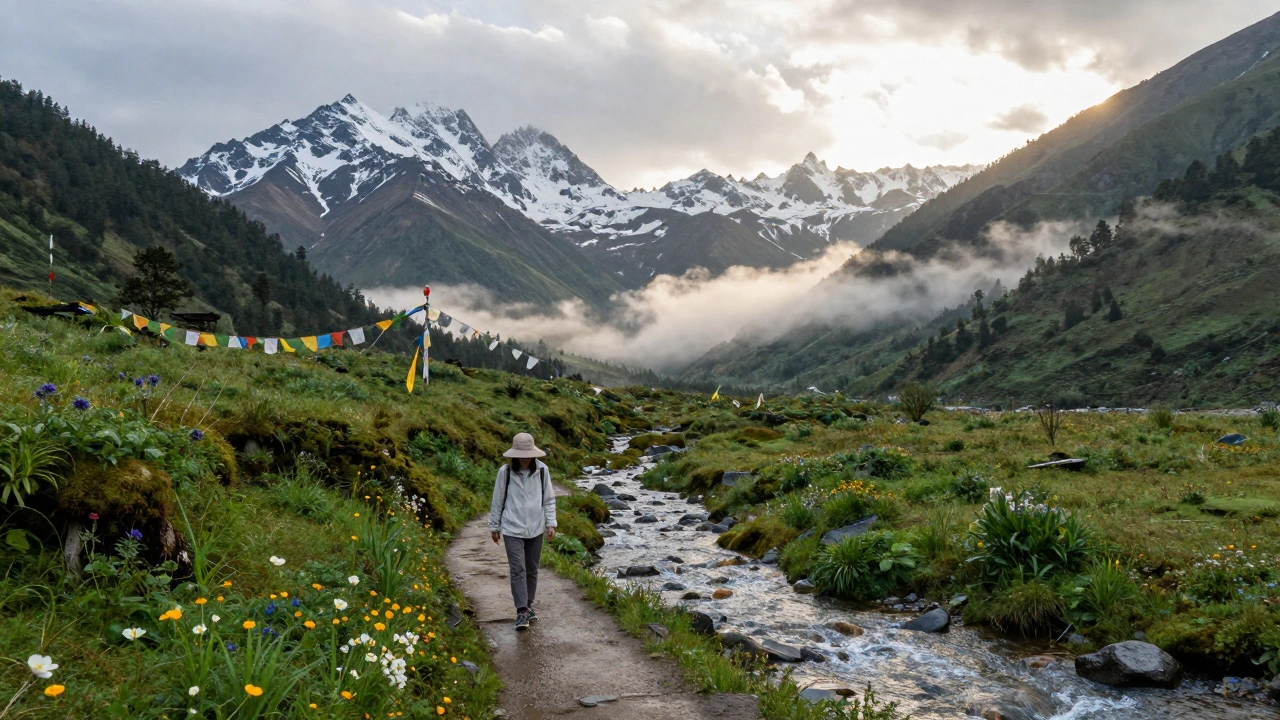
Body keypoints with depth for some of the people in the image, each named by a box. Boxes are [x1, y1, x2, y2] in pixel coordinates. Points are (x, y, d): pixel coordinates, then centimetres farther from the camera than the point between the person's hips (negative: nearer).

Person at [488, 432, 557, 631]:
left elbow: (549, 499, 4)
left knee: (532, 570, 12)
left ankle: (528, 607, 27)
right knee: (518, 570, -7)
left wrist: (551, 523, 0)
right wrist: (494, 526, 7)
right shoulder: (505, 471, -10)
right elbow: (497, 501, 1)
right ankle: (522, 611, -4)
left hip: (536, 528, 2)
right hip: (512, 529, -2)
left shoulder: (542, 470, -6)